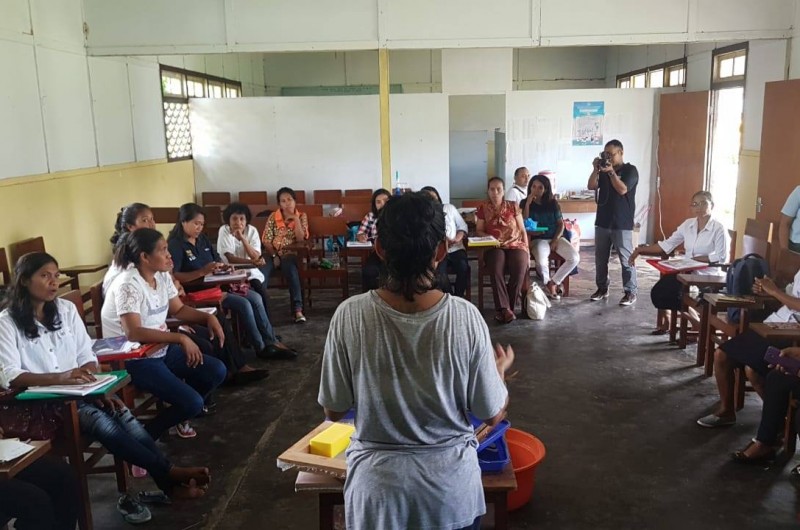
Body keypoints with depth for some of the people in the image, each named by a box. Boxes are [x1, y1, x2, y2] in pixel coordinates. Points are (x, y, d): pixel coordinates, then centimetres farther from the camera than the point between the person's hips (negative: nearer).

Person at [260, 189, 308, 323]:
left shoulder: (302, 216, 4)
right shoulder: (273, 217, 5)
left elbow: (300, 239, -7)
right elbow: (266, 239, 1)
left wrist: (296, 219, -11)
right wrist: (274, 256, -11)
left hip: (290, 253, -1)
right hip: (272, 253, 2)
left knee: (291, 271, -35)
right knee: (261, 273, -30)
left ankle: (298, 309, -37)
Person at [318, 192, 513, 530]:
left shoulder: (350, 315, -18)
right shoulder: (465, 317, -18)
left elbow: (334, 411, -6)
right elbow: (492, 415, -7)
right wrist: (500, 368, 12)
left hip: (377, 491, -1)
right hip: (452, 489, 1)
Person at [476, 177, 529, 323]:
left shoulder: (513, 206, 9)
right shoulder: (483, 208, 9)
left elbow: (522, 230, 10)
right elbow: (479, 230, 11)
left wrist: (527, 251, 0)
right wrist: (487, 237, -11)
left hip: (515, 245, 1)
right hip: (494, 247, 0)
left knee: (520, 268, -32)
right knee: (496, 269, -35)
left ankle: (505, 308, -21)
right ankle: (505, 308, -32)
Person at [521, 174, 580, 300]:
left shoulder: (552, 203, 5)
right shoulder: (524, 203, 0)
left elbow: (561, 224, 6)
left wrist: (555, 240, -10)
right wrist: (528, 204, -17)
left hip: (555, 237, 3)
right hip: (538, 239, -3)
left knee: (575, 258, -21)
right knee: (541, 262, -35)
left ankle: (553, 282, -1)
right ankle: (547, 284, -2)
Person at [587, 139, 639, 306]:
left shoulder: (630, 170, -5)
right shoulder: (603, 170, 11)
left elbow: (622, 189, -19)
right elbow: (591, 186, 0)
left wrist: (611, 171, -20)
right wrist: (595, 169, -10)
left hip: (622, 224, -6)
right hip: (602, 222, 6)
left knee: (626, 259, -1)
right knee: (600, 258, 11)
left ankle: (631, 292, 5)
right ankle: (602, 288, 23)